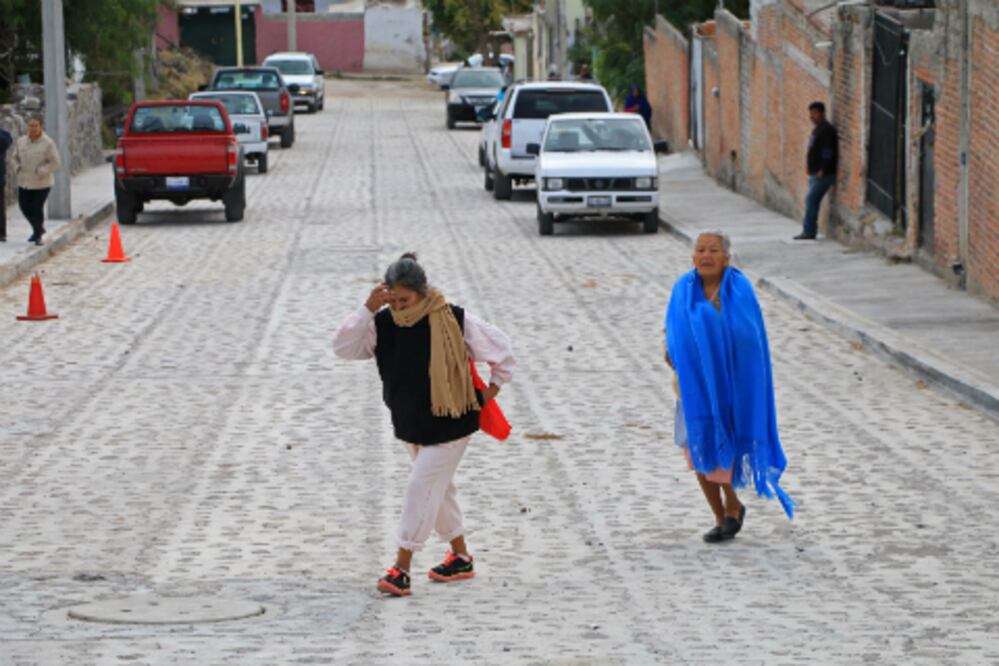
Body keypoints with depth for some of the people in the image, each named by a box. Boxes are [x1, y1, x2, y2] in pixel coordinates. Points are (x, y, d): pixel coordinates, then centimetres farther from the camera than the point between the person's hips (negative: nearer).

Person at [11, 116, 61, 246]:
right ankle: (39, 229, 35)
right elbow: (16, 157, 19)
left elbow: (55, 163, -10)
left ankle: (38, 235, 14)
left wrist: (40, 172, -17)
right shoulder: (21, 142, 3)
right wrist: (18, 169, 1)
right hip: (24, 181, 5)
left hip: (41, 183, -5)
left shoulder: (48, 143, -12)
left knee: (37, 208, -6)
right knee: (24, 206, 9)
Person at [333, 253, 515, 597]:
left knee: (421, 488, -10)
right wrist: (367, 309, -25)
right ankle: (461, 558, 32)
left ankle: (401, 569, -8)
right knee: (439, 489, 17)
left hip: (449, 424, -6)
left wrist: (490, 393, -1)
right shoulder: (384, 324, -7)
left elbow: (502, 348, -6)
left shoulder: (454, 321, -18)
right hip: (410, 423, 6)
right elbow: (343, 347, -17)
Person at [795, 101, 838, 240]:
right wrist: (809, 167, 16)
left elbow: (828, 152, -20)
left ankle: (809, 231, -14)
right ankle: (810, 231, 13)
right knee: (812, 201, 10)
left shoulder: (826, 130, -12)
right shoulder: (817, 129, 19)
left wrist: (822, 170, -23)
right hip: (815, 174, 10)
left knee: (811, 199, -14)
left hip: (823, 175, -10)